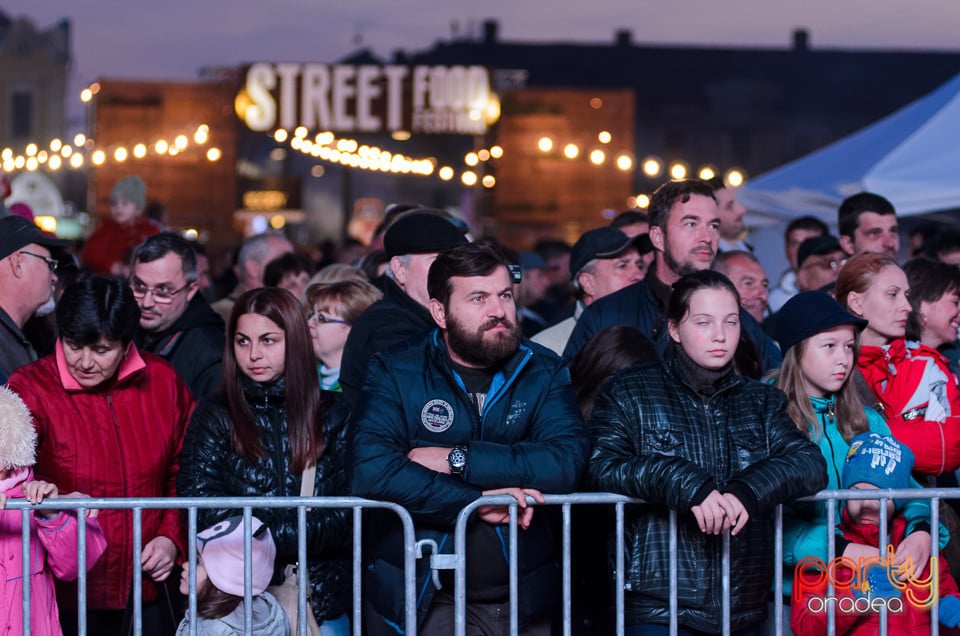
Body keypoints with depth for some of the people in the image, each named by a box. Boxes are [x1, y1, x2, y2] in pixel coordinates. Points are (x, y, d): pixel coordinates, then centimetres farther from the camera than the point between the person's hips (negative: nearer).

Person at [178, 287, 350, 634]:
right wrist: (311, 528, -15)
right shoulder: (214, 417, 3)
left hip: (323, 603, 1)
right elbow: (202, 512, -8)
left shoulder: (331, 416, 5)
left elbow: (351, 514, -3)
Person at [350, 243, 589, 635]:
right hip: (422, 601, -2)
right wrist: (477, 500, -22)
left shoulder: (543, 372, 2)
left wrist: (457, 459, -18)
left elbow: (569, 461, -15)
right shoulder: (395, 373, -4)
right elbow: (370, 470, -19)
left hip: (522, 600, 2)